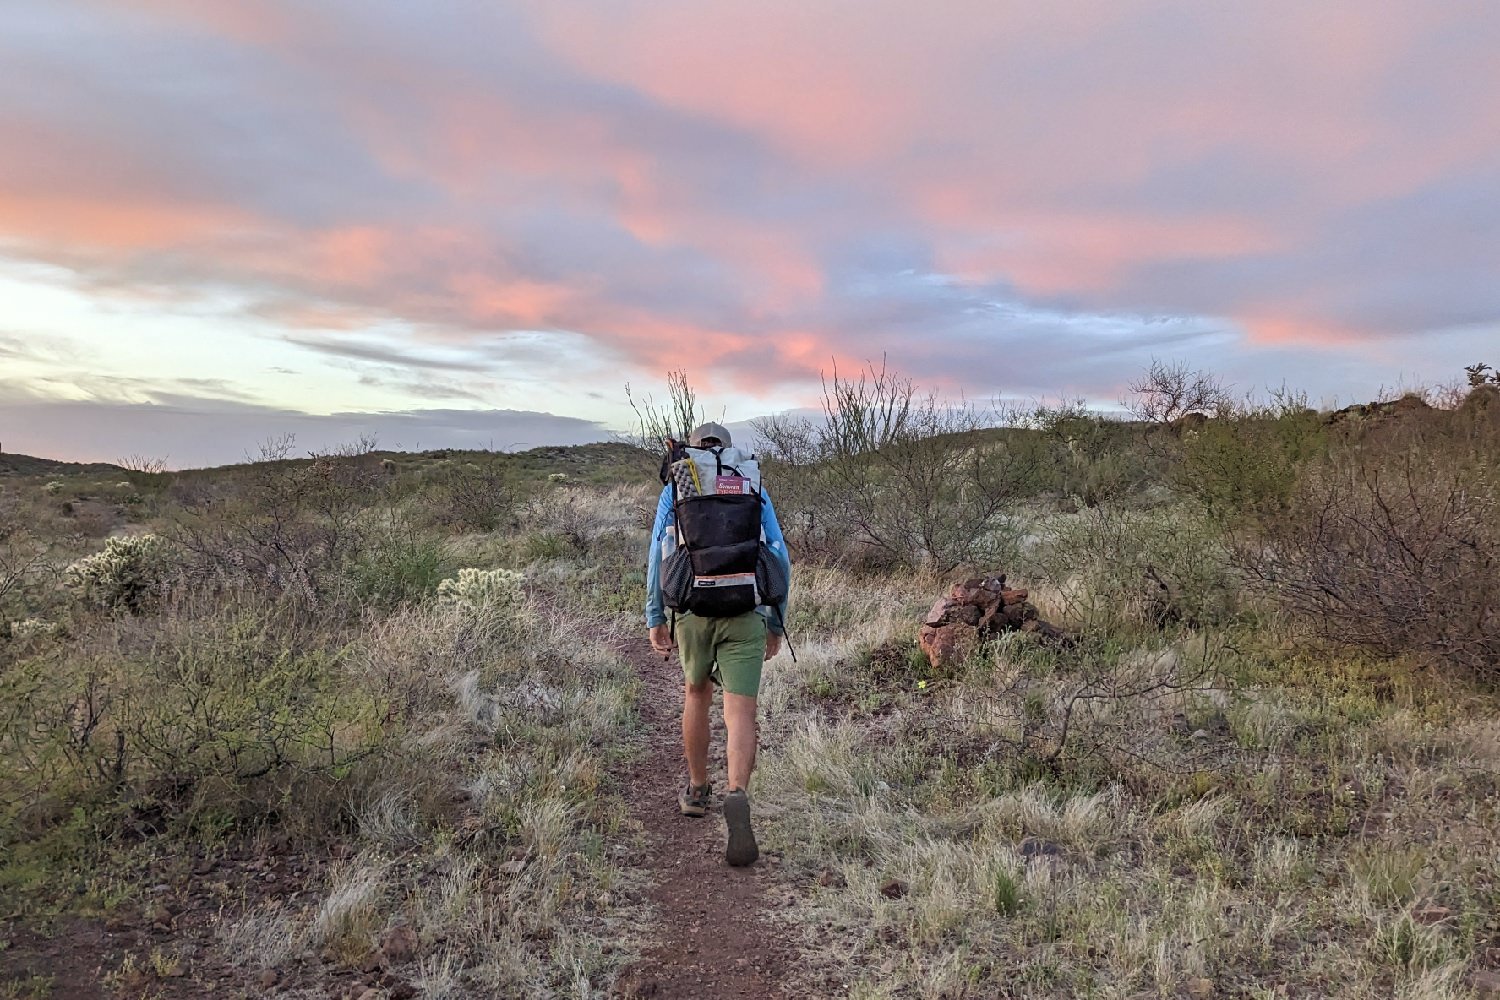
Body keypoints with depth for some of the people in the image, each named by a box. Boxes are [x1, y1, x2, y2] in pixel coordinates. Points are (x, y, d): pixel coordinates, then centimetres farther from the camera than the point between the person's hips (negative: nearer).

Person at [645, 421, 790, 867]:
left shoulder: (674, 490, 12)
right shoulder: (754, 490, 14)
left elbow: (659, 555, 2)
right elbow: (778, 558, 7)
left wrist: (655, 619, 5)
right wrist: (777, 623, 13)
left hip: (692, 611, 1)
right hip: (745, 615, -1)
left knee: (697, 692, 26)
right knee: (740, 715, -5)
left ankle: (697, 791, 34)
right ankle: (737, 798, -31)